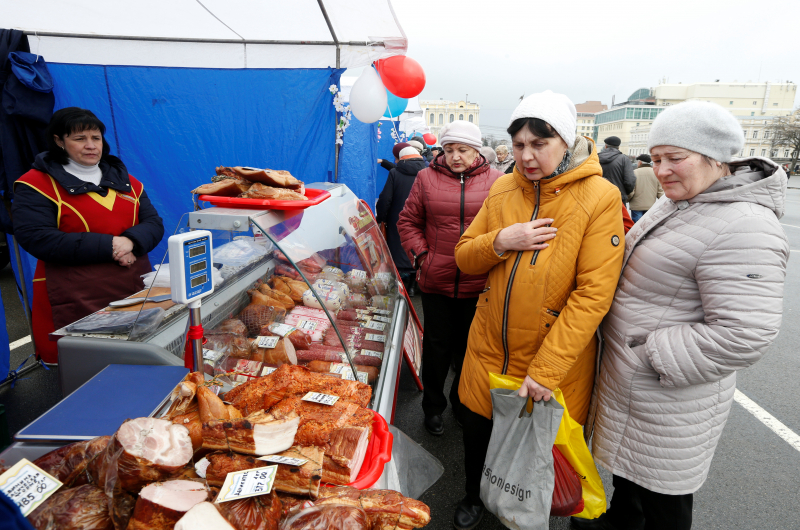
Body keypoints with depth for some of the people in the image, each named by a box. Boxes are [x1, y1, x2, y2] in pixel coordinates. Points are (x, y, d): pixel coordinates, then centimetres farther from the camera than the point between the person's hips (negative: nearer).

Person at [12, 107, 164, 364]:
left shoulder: (124, 180, 15)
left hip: (136, 291, 4)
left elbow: (154, 224, 8)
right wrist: (108, 246, -17)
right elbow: (36, 237, -12)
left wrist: (131, 241, -14)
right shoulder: (37, 184, 0)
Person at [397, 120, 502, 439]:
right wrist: (420, 256, -4)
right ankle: (433, 406, 34)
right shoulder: (427, 178, 1)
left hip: (479, 285, 0)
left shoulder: (496, 182, 0)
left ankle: (462, 401, 40)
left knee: (469, 348, 17)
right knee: (437, 347, 14)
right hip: (436, 281, 0)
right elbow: (408, 221, 6)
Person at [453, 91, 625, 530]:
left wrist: (546, 369, -21)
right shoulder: (503, 188, 0)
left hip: (555, 360, -3)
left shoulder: (600, 197, -13)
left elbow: (594, 293, -18)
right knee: (477, 429, 20)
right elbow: (465, 258, 4)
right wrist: (500, 242, -18)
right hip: (489, 349, 4)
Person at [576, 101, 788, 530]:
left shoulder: (744, 229, -25)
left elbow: (744, 334, -28)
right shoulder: (675, 204, 6)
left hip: (669, 397, -9)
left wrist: (653, 354, -23)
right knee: (627, 466, 29)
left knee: (660, 494, 12)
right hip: (628, 377, 9)